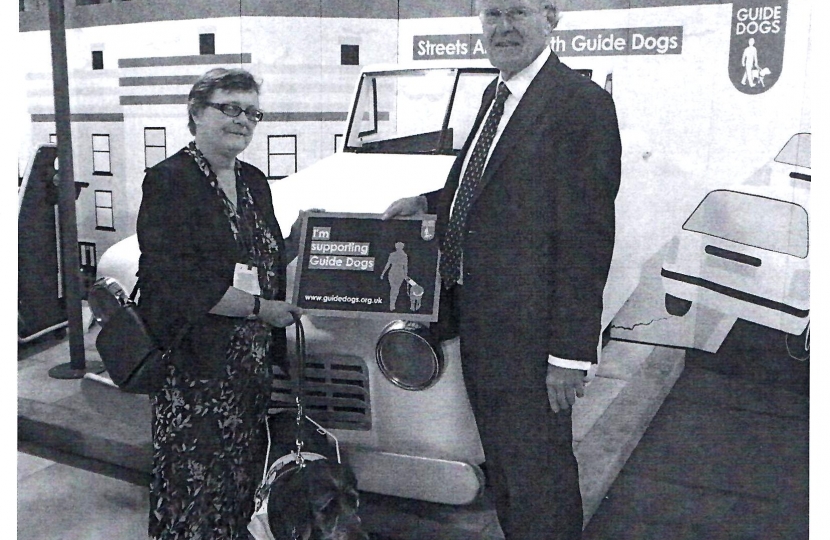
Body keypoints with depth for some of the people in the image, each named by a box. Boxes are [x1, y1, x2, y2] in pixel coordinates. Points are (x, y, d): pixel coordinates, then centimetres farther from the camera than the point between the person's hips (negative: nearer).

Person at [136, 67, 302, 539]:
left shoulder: (255, 182, 12)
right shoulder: (168, 181, -10)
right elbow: (175, 283, -19)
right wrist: (259, 308, -17)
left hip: (252, 367, 7)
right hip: (194, 366, -7)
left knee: (243, 481, 15)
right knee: (193, 487, 1)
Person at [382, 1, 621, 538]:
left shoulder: (581, 102, -16)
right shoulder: (496, 95, 12)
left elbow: (585, 237, -19)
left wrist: (571, 351, -20)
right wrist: (427, 202, 8)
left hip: (530, 333, -9)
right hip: (480, 321, 9)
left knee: (538, 474, 6)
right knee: (502, 464, 23)